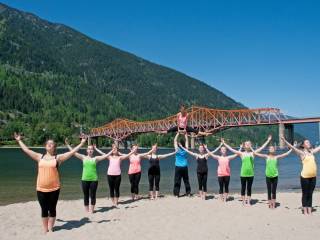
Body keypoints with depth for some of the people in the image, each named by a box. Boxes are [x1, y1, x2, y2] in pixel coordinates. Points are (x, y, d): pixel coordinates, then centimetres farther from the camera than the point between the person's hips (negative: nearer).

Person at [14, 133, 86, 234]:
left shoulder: (58, 157, -1)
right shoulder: (40, 157, 6)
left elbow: (72, 152, -6)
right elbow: (26, 150, 11)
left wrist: (82, 143, -11)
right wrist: (19, 140, 16)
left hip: (54, 188, -2)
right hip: (41, 188, 2)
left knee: (52, 209, 9)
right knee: (44, 209, 11)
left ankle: (50, 228, 21)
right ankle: (45, 229, 22)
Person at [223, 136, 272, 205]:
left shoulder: (253, 153, 4)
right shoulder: (241, 153, 0)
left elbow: (262, 147, 5)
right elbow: (231, 149, -2)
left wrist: (268, 141, 5)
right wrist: (224, 143, -5)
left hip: (251, 174, 1)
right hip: (243, 174, -1)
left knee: (249, 188, 8)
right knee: (243, 188, 6)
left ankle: (248, 202, 16)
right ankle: (243, 201, 16)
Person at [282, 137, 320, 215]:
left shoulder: (312, 152, 12)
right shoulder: (302, 153, -4)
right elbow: (292, 147, -16)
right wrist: (285, 141, -29)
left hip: (313, 176, 5)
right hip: (305, 176, -5)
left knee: (310, 194, 11)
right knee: (305, 194, 3)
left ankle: (309, 211, 18)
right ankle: (305, 211, 10)